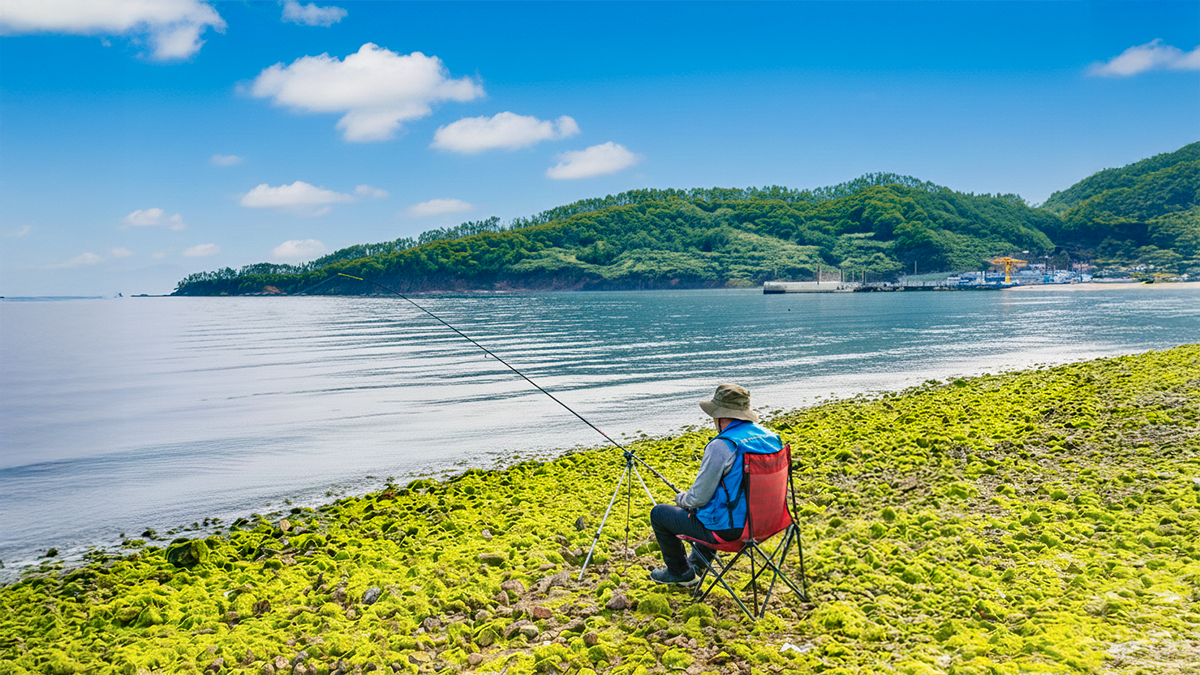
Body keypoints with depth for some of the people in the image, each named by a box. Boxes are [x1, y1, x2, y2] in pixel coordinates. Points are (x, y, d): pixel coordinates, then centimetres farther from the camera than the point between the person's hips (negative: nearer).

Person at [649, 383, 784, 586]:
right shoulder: (770, 438, -1)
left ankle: (681, 572, 28)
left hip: (727, 528, -8)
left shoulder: (721, 446, -26)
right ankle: (695, 563, 45)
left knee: (658, 514, 12)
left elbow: (698, 497, -20)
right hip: (759, 520, 8)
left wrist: (681, 498, 4)